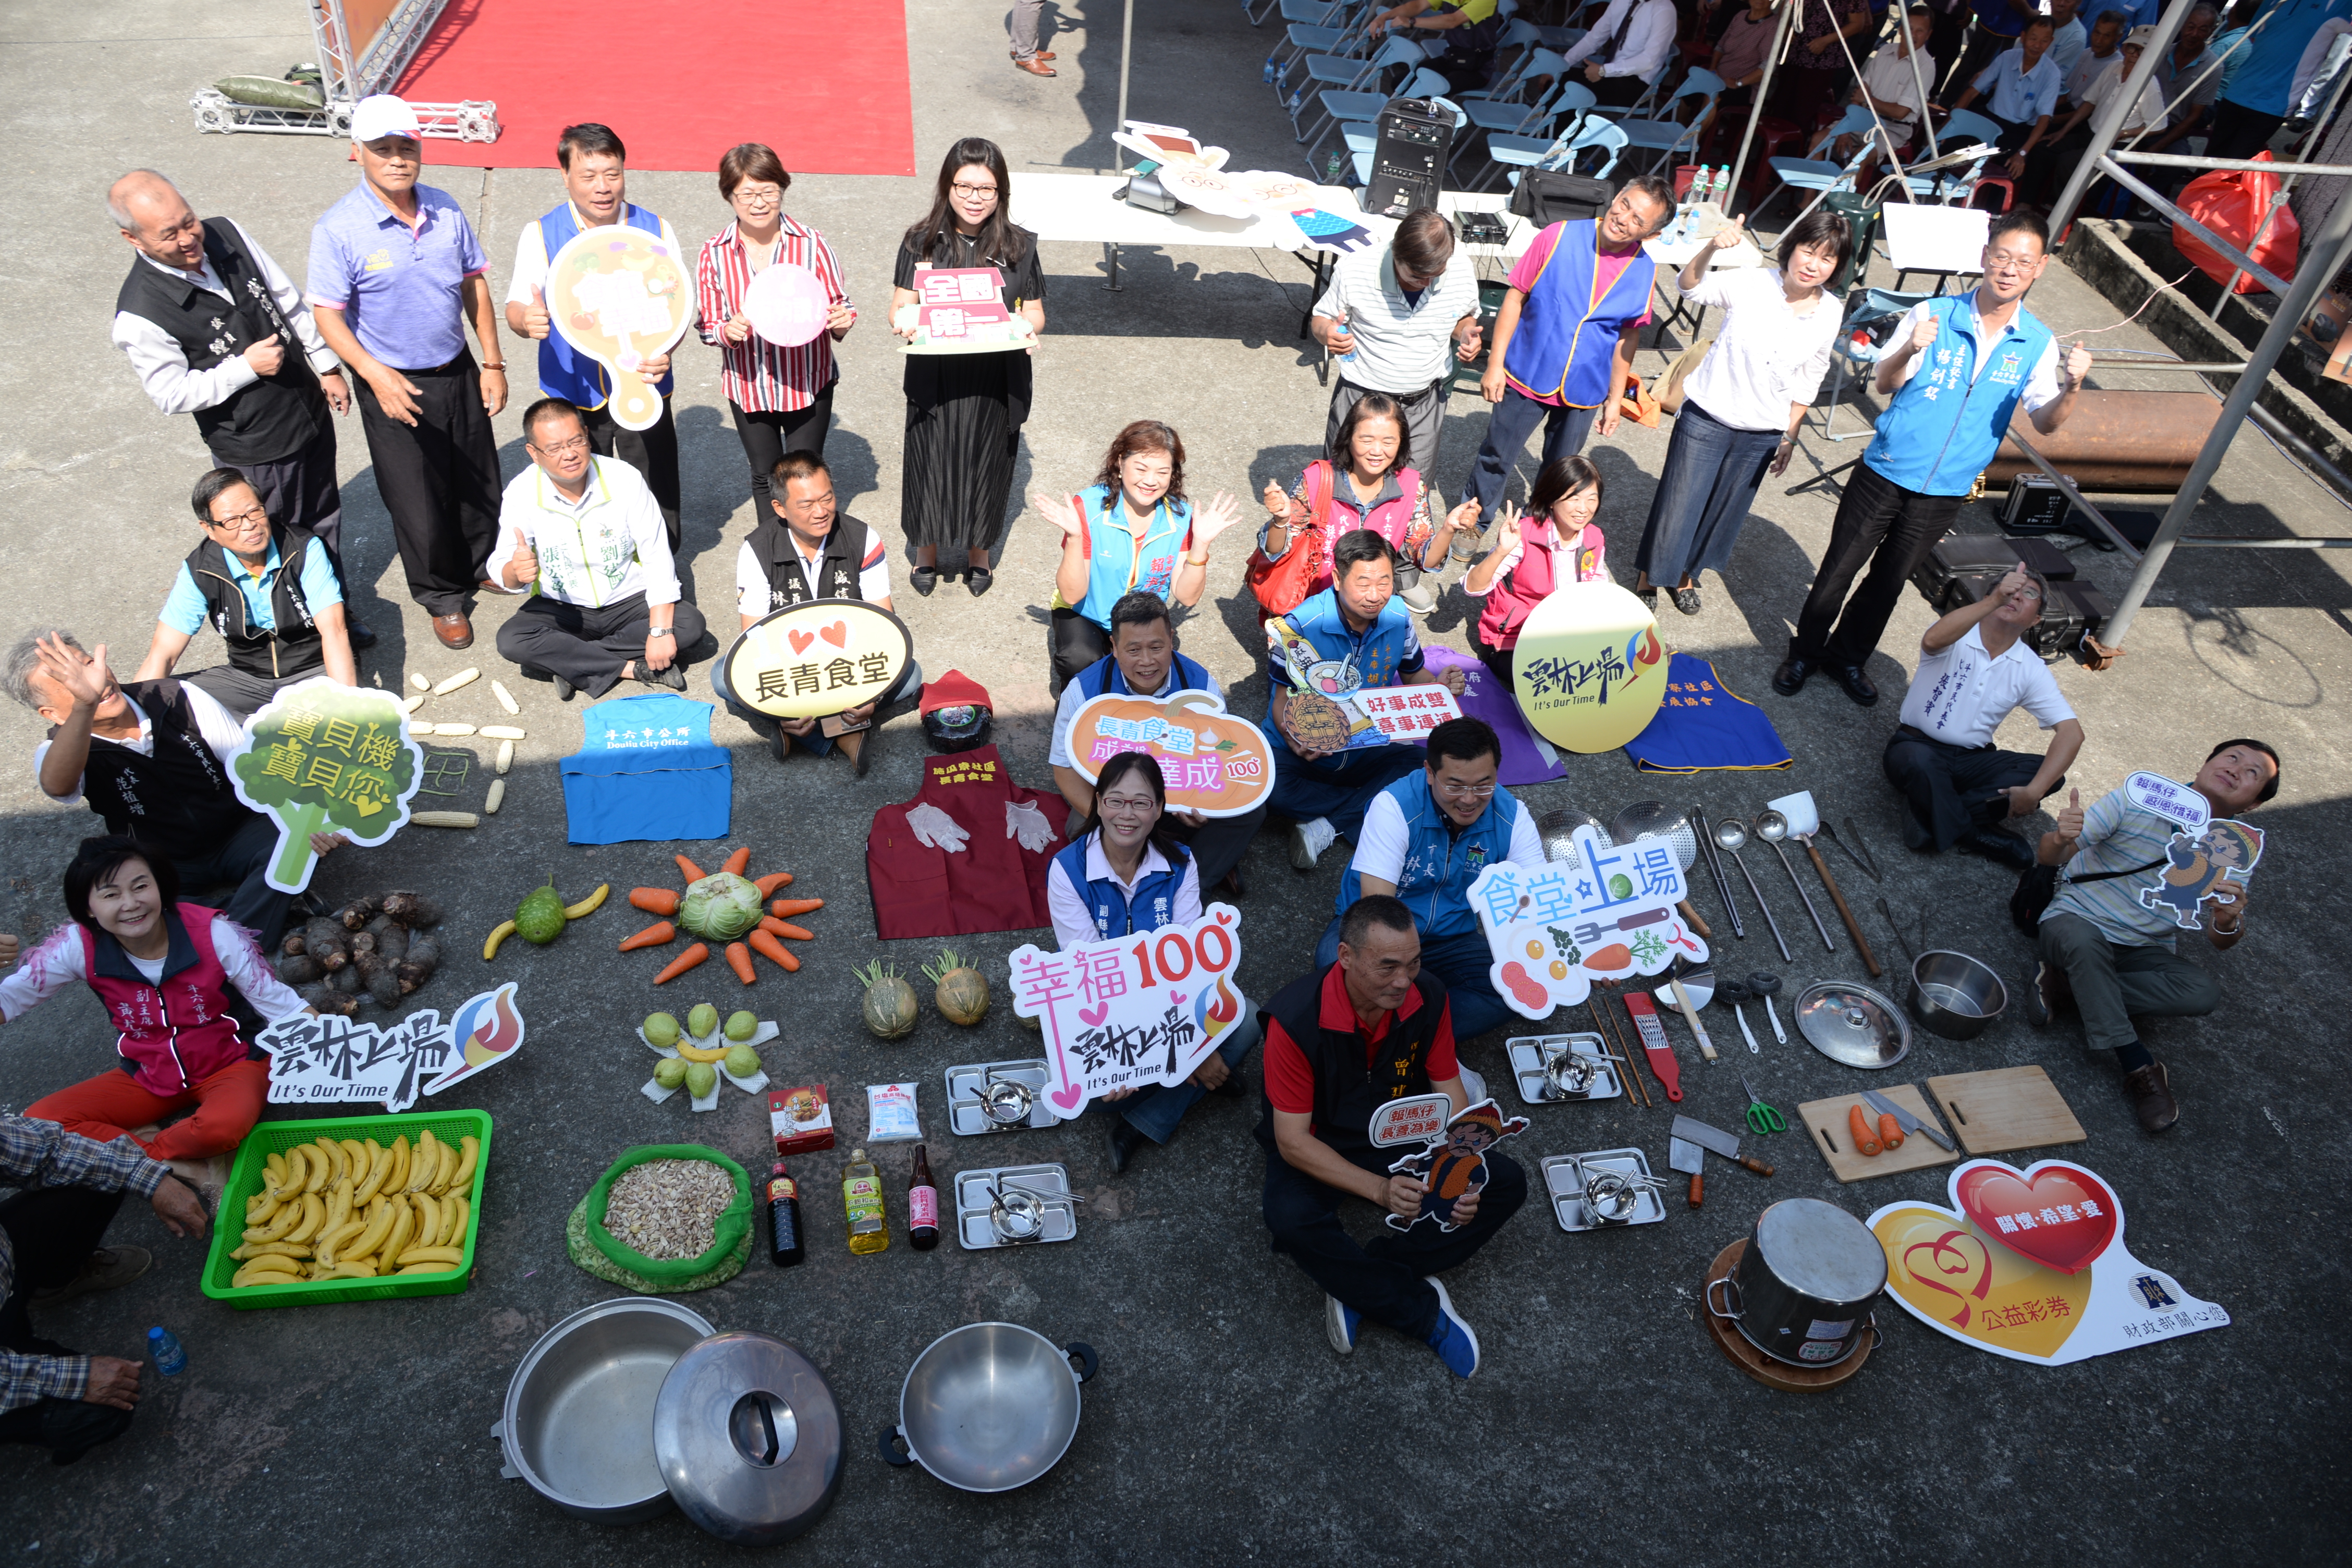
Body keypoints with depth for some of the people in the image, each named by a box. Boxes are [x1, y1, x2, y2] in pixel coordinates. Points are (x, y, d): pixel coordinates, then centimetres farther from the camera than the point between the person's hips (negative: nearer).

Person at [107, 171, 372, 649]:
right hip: (254, 450, -6)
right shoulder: (139, 315, -24)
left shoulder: (227, 235, -8)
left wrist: (327, 367, 4)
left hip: (311, 409, 6)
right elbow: (172, 395, -16)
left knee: (324, 520, 21)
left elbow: (291, 303, 3)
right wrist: (245, 367, -22)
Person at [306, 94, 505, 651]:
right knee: (418, 504, 7)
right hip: (395, 386, -4)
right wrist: (376, 375, -29)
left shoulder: (445, 210, -3)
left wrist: (493, 363, 4)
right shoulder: (338, 229, -17)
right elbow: (328, 314, -15)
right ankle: (443, 597, 29)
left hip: (458, 372, 4)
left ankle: (482, 566, 45)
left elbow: (474, 283, 6)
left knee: (479, 483, 18)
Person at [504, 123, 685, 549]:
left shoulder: (656, 230, -2)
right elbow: (517, 307, -4)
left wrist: (664, 351, -25)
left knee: (658, 523, 6)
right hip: (571, 399, 0)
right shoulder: (540, 234, -3)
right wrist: (526, 320, -30)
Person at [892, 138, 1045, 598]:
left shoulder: (1019, 246, -2)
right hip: (934, 377, 0)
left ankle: (979, 552, 37)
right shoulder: (922, 242, -3)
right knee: (931, 462, 10)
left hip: (996, 380, 1)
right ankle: (926, 552, 35)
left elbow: (1035, 314, 3)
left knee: (986, 465, 12)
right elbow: (900, 306, -1)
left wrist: (1024, 329, -20)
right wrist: (904, 320, -25)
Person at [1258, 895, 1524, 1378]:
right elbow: (1292, 1141, -25)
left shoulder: (1428, 998, -16)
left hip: (1403, 1133, 4)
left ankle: (1356, 1283, -16)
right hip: (1320, 1145, -4)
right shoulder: (1294, 1020, -29)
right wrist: (1379, 1189, -37)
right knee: (1291, 1220, -36)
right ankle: (1424, 1310, -15)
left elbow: (1450, 1094, -5)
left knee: (1507, 1183, -14)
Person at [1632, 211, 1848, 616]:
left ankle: (1686, 574, 39)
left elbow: (1807, 384, 6)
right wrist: (1711, 248, -43)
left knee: (1725, 511, 16)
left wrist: (1790, 437, 9)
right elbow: (1690, 286, -25)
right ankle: (1648, 578, 25)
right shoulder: (1752, 284, -14)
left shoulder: (1829, 315, -4)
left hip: (1761, 434, 3)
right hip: (1707, 416, -3)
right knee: (1677, 503, 3)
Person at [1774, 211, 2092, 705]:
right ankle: (1805, 653, 26)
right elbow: (1884, 385, -11)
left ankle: (1848, 655, 36)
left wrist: (2071, 387, -27)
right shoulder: (1934, 314, -12)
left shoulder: (2038, 344, -5)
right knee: (1839, 569, 6)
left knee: (1889, 581, 17)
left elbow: (2045, 421, -6)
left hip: (1945, 491, 2)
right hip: (1887, 473, -2)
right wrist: (1909, 351, -32)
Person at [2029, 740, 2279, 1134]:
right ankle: (2137, 1065, -27)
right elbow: (2050, 857, -14)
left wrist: (2228, 922, -29)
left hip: (2144, 951, 4)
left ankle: (2068, 986, -17)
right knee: (2081, 939, -39)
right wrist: (2060, 840, -40)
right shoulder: (2139, 799, -11)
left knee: (2203, 994, -26)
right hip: (2077, 921, -3)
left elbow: (2219, 944, -3)